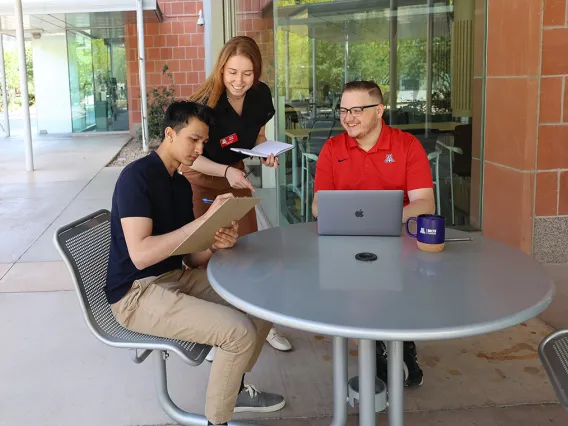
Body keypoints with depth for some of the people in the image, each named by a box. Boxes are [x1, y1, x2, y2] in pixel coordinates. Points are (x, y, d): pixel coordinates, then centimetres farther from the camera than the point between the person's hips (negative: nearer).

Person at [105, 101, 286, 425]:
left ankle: (233, 389, 26)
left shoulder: (182, 184, 10)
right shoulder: (136, 177, -17)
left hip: (178, 277, 9)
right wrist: (205, 220, -29)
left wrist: (216, 244, -15)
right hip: (137, 293, -9)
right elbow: (140, 254, -29)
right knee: (241, 332, -23)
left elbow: (190, 255, 8)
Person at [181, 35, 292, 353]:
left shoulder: (261, 95, -12)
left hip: (236, 176, 5)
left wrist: (267, 154, -16)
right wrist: (226, 172, -39)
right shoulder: (206, 102, -28)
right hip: (201, 181, -5)